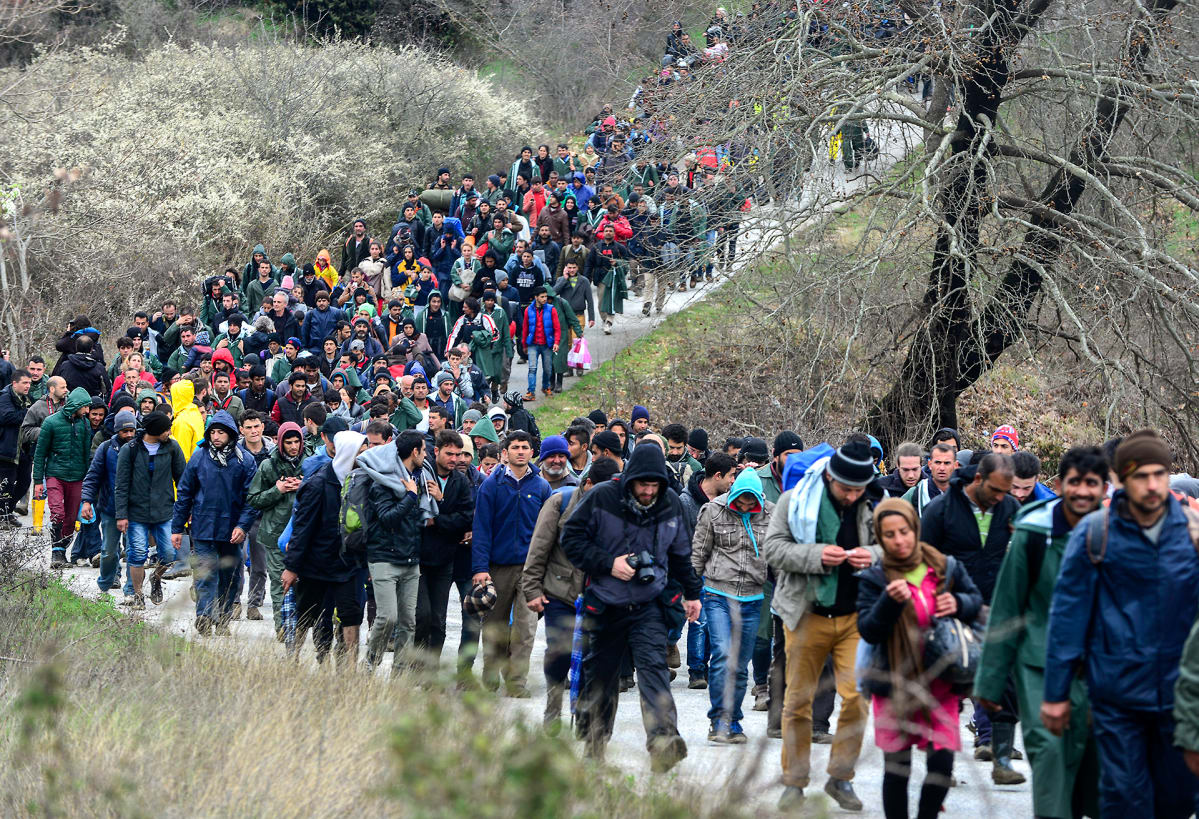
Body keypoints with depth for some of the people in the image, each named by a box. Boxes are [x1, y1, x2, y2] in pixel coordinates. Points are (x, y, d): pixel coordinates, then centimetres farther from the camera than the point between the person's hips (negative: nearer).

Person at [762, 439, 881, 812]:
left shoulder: (874, 505, 1)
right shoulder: (795, 501, -4)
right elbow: (773, 547, -6)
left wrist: (873, 555, -10)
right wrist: (816, 555, -20)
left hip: (855, 616, 1)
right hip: (807, 614, -1)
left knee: (857, 696, -7)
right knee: (798, 700, 6)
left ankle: (841, 777, 9)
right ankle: (794, 782, 17)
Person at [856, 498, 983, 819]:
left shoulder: (945, 568, 2)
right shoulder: (874, 579, -4)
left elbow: (976, 600, 15)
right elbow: (868, 631, -12)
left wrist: (958, 604, -7)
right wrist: (890, 601, -28)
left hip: (940, 683, 1)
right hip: (894, 684, -1)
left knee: (942, 762, -5)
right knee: (897, 768, 5)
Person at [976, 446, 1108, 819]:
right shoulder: (1033, 534, -7)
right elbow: (1005, 608, -1)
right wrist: (990, 681, 0)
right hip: (1040, 662, -2)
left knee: (1089, 755, 5)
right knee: (1049, 748, -16)